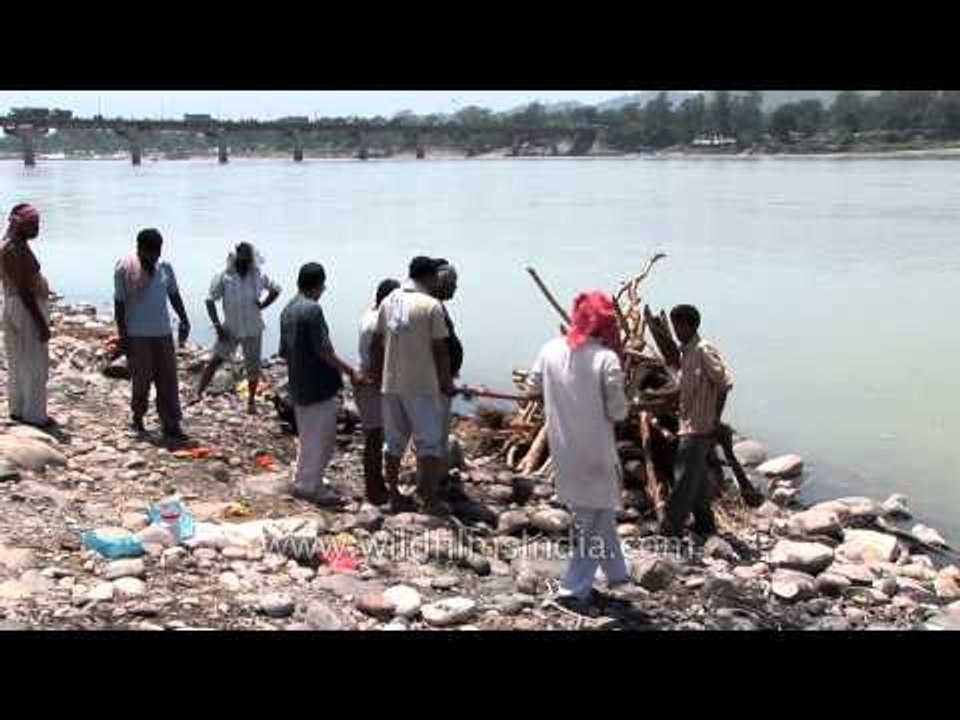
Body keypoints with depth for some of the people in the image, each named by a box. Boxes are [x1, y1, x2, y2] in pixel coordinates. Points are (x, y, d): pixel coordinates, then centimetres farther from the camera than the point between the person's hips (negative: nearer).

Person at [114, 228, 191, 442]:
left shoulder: (165, 268, 7)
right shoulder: (125, 270, -7)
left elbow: (174, 296, 16)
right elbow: (119, 303, -6)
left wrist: (184, 320, 8)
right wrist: (122, 334, -9)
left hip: (163, 333, 4)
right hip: (137, 335, -4)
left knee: (169, 381, 1)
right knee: (141, 381, 4)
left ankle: (171, 427, 3)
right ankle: (138, 418, 25)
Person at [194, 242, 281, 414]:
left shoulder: (259, 276, -6)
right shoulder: (224, 277, -12)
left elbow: (275, 290, 11)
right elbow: (210, 300, -7)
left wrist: (263, 305, -5)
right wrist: (217, 325, -13)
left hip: (253, 330, 2)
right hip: (230, 329, -1)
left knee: (253, 367, 5)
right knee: (216, 360, -7)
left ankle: (251, 401, 20)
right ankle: (198, 394, -1)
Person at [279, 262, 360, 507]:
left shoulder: (287, 310, 10)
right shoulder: (312, 309, -18)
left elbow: (284, 351, 15)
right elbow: (323, 351, -20)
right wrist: (350, 372, -13)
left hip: (298, 386, 9)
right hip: (319, 385, -9)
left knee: (308, 436, 20)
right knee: (321, 438, 2)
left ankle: (302, 481, 30)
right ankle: (311, 487, 8)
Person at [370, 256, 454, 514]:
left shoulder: (388, 301, 5)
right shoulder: (431, 305, -13)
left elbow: (376, 344, 9)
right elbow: (440, 350, -12)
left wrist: (377, 374, 20)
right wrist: (447, 383, -3)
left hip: (391, 384, 6)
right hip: (423, 386, -6)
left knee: (393, 441, 14)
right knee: (430, 442, 4)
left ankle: (394, 496, 20)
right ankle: (429, 500, 5)